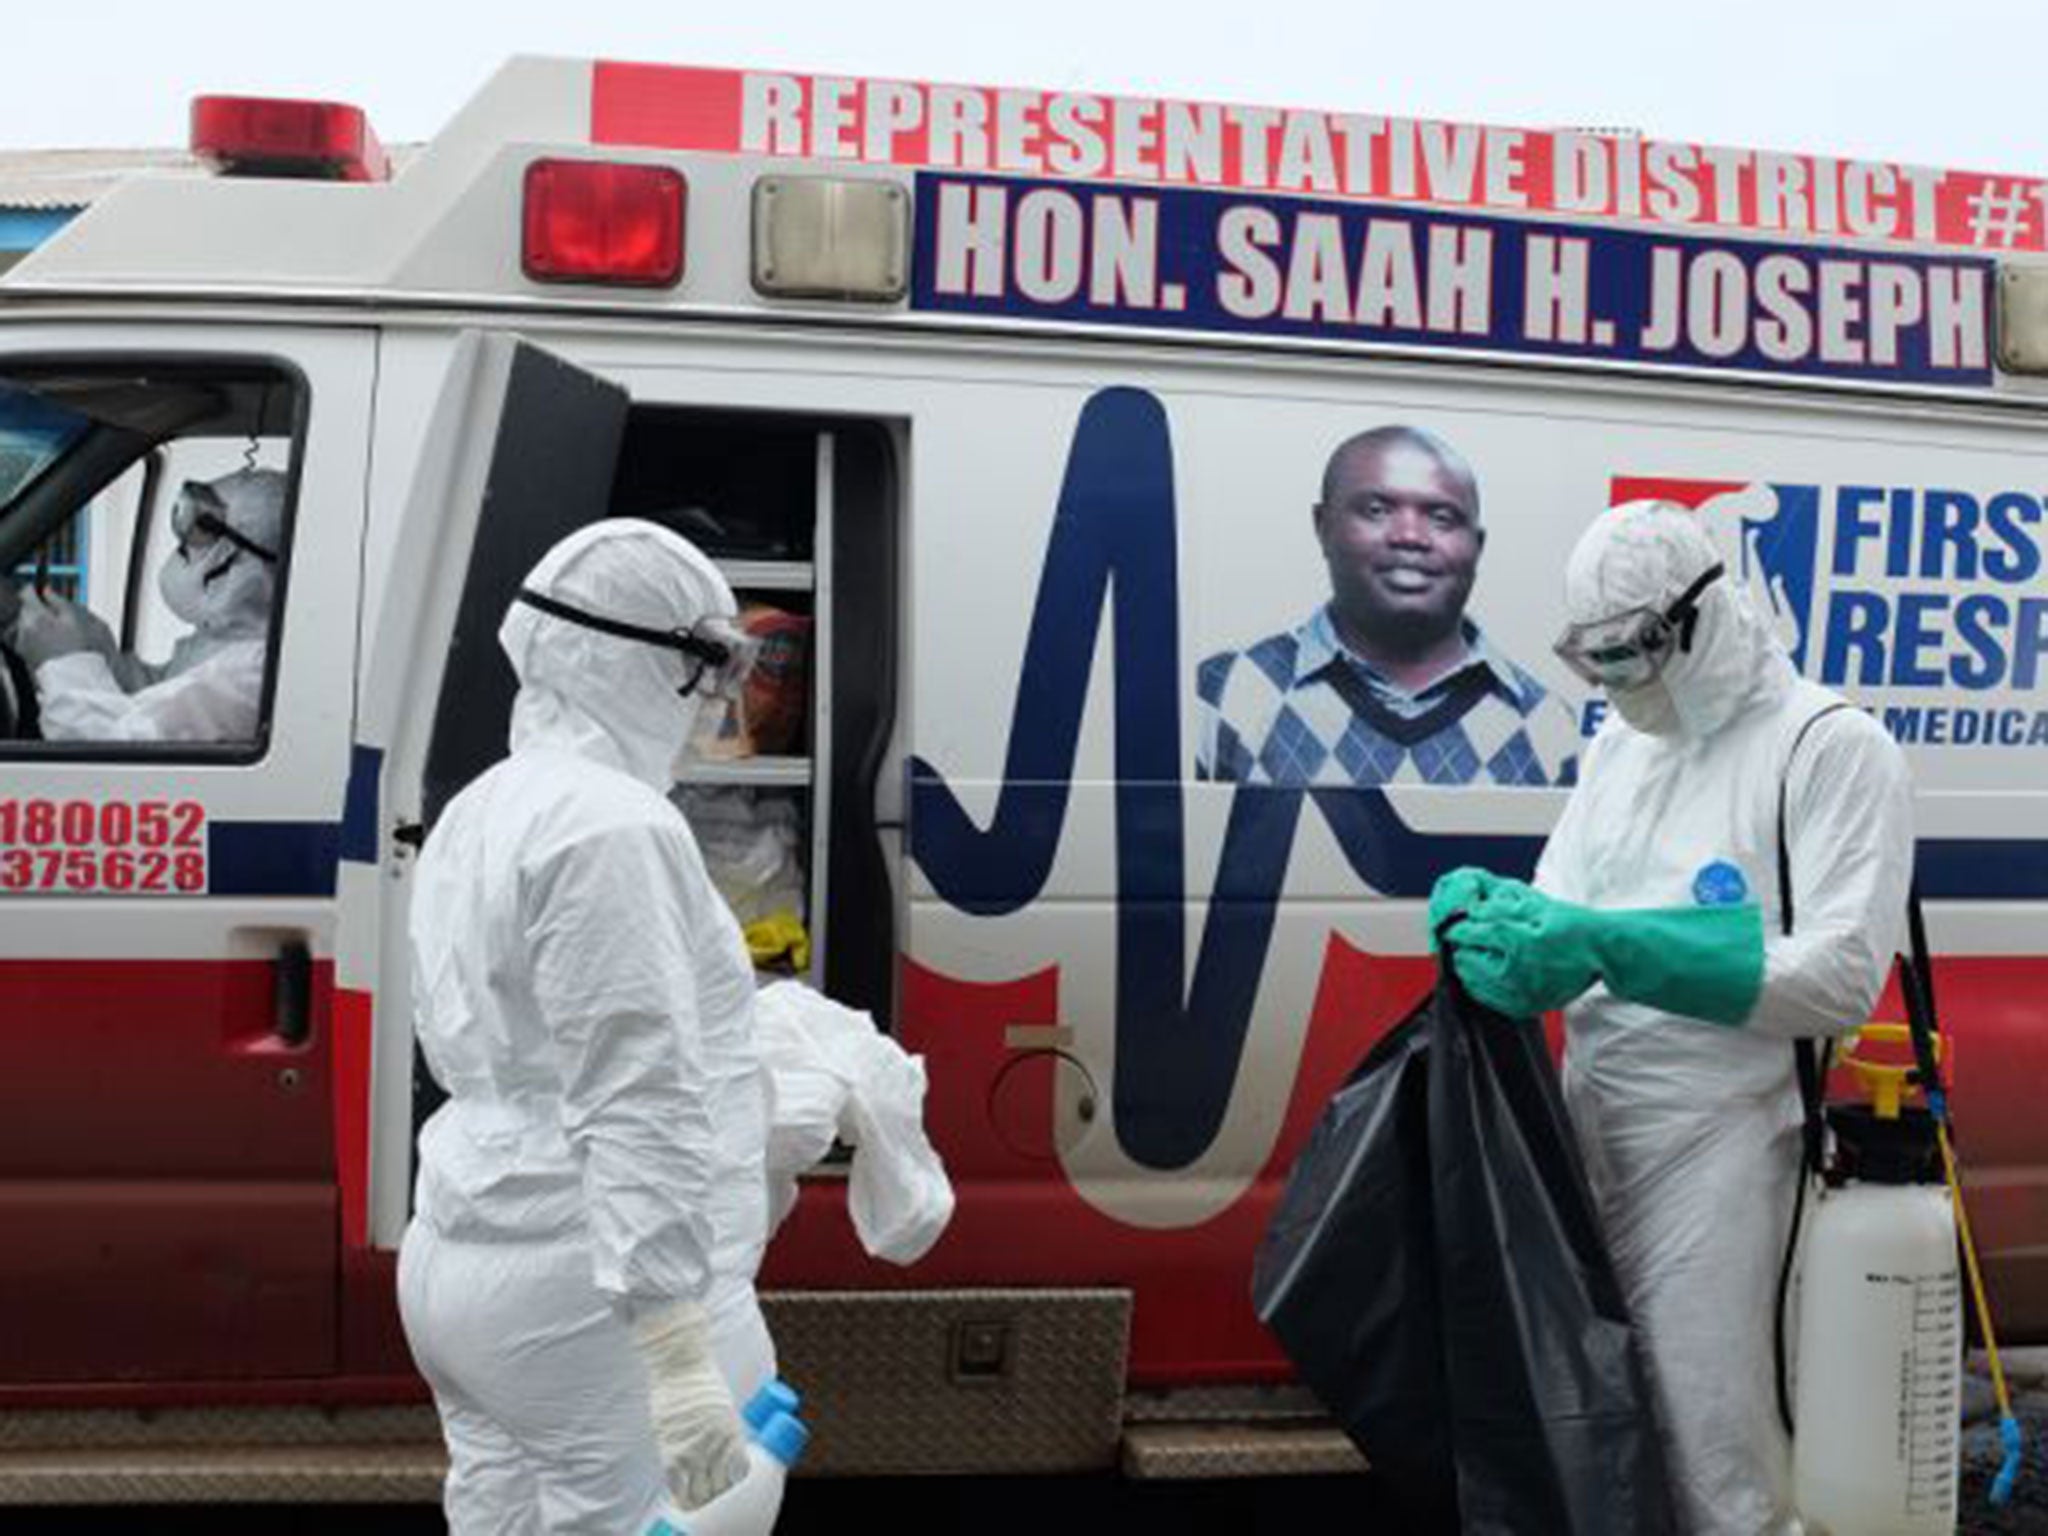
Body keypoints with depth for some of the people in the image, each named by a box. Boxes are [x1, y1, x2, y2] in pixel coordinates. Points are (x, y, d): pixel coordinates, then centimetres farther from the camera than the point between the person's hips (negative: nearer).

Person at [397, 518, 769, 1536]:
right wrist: (680, 1351, -23)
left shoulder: (478, 812, 13)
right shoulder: (613, 825, -16)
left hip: (458, 1256, 9)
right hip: (584, 1289, -9)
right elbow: (638, 1103, -22)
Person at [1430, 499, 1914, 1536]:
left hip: (1717, 1139, -6)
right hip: (1596, 1120, 7)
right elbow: (1561, 924, 16)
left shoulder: (1833, 748, -9)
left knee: (1709, 1436, -3)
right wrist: (1488, 905, -9)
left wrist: (1607, 945, -24)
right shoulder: (1619, 743, 14)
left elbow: (1841, 978, -18)